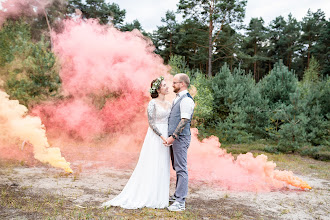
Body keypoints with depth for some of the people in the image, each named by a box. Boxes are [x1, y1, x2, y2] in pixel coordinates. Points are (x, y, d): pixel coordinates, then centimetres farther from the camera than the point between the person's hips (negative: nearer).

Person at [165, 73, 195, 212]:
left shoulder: (186, 100, -14)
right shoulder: (177, 98, 17)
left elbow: (184, 121, -21)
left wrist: (173, 136, -23)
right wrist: (171, 137, 19)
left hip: (180, 138, -10)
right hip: (175, 138, 10)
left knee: (181, 169, -6)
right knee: (177, 167, 16)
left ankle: (181, 202, 0)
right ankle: (177, 195, 28)